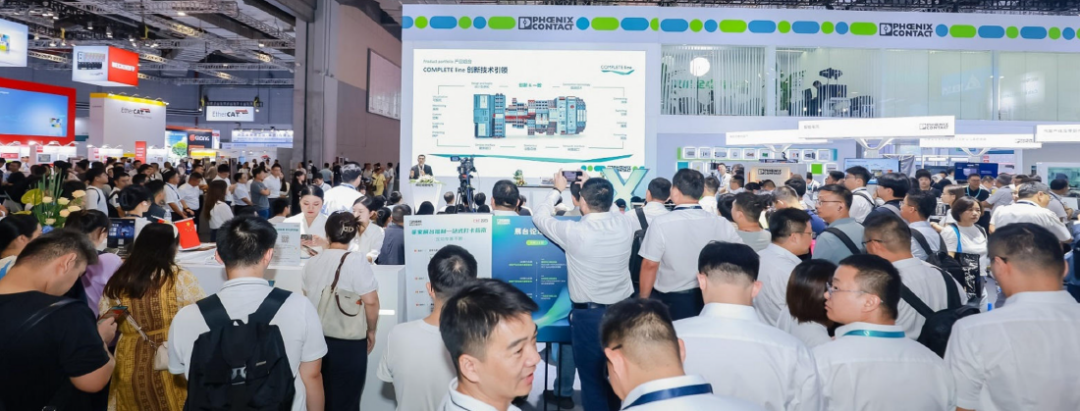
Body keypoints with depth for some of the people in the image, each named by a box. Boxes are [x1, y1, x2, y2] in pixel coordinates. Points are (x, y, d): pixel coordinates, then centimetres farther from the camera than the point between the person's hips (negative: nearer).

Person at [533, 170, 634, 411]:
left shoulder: (573, 231, -17)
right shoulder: (624, 224, -6)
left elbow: (539, 217, 1)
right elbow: (606, 208, 20)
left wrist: (558, 190, 13)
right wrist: (591, 187, 23)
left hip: (589, 314, -5)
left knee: (592, 379, 8)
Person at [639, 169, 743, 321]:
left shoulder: (661, 224, -17)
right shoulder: (719, 223, -7)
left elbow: (650, 265, -14)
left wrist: (644, 298, -1)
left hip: (671, 300, -3)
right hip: (708, 299, 4)